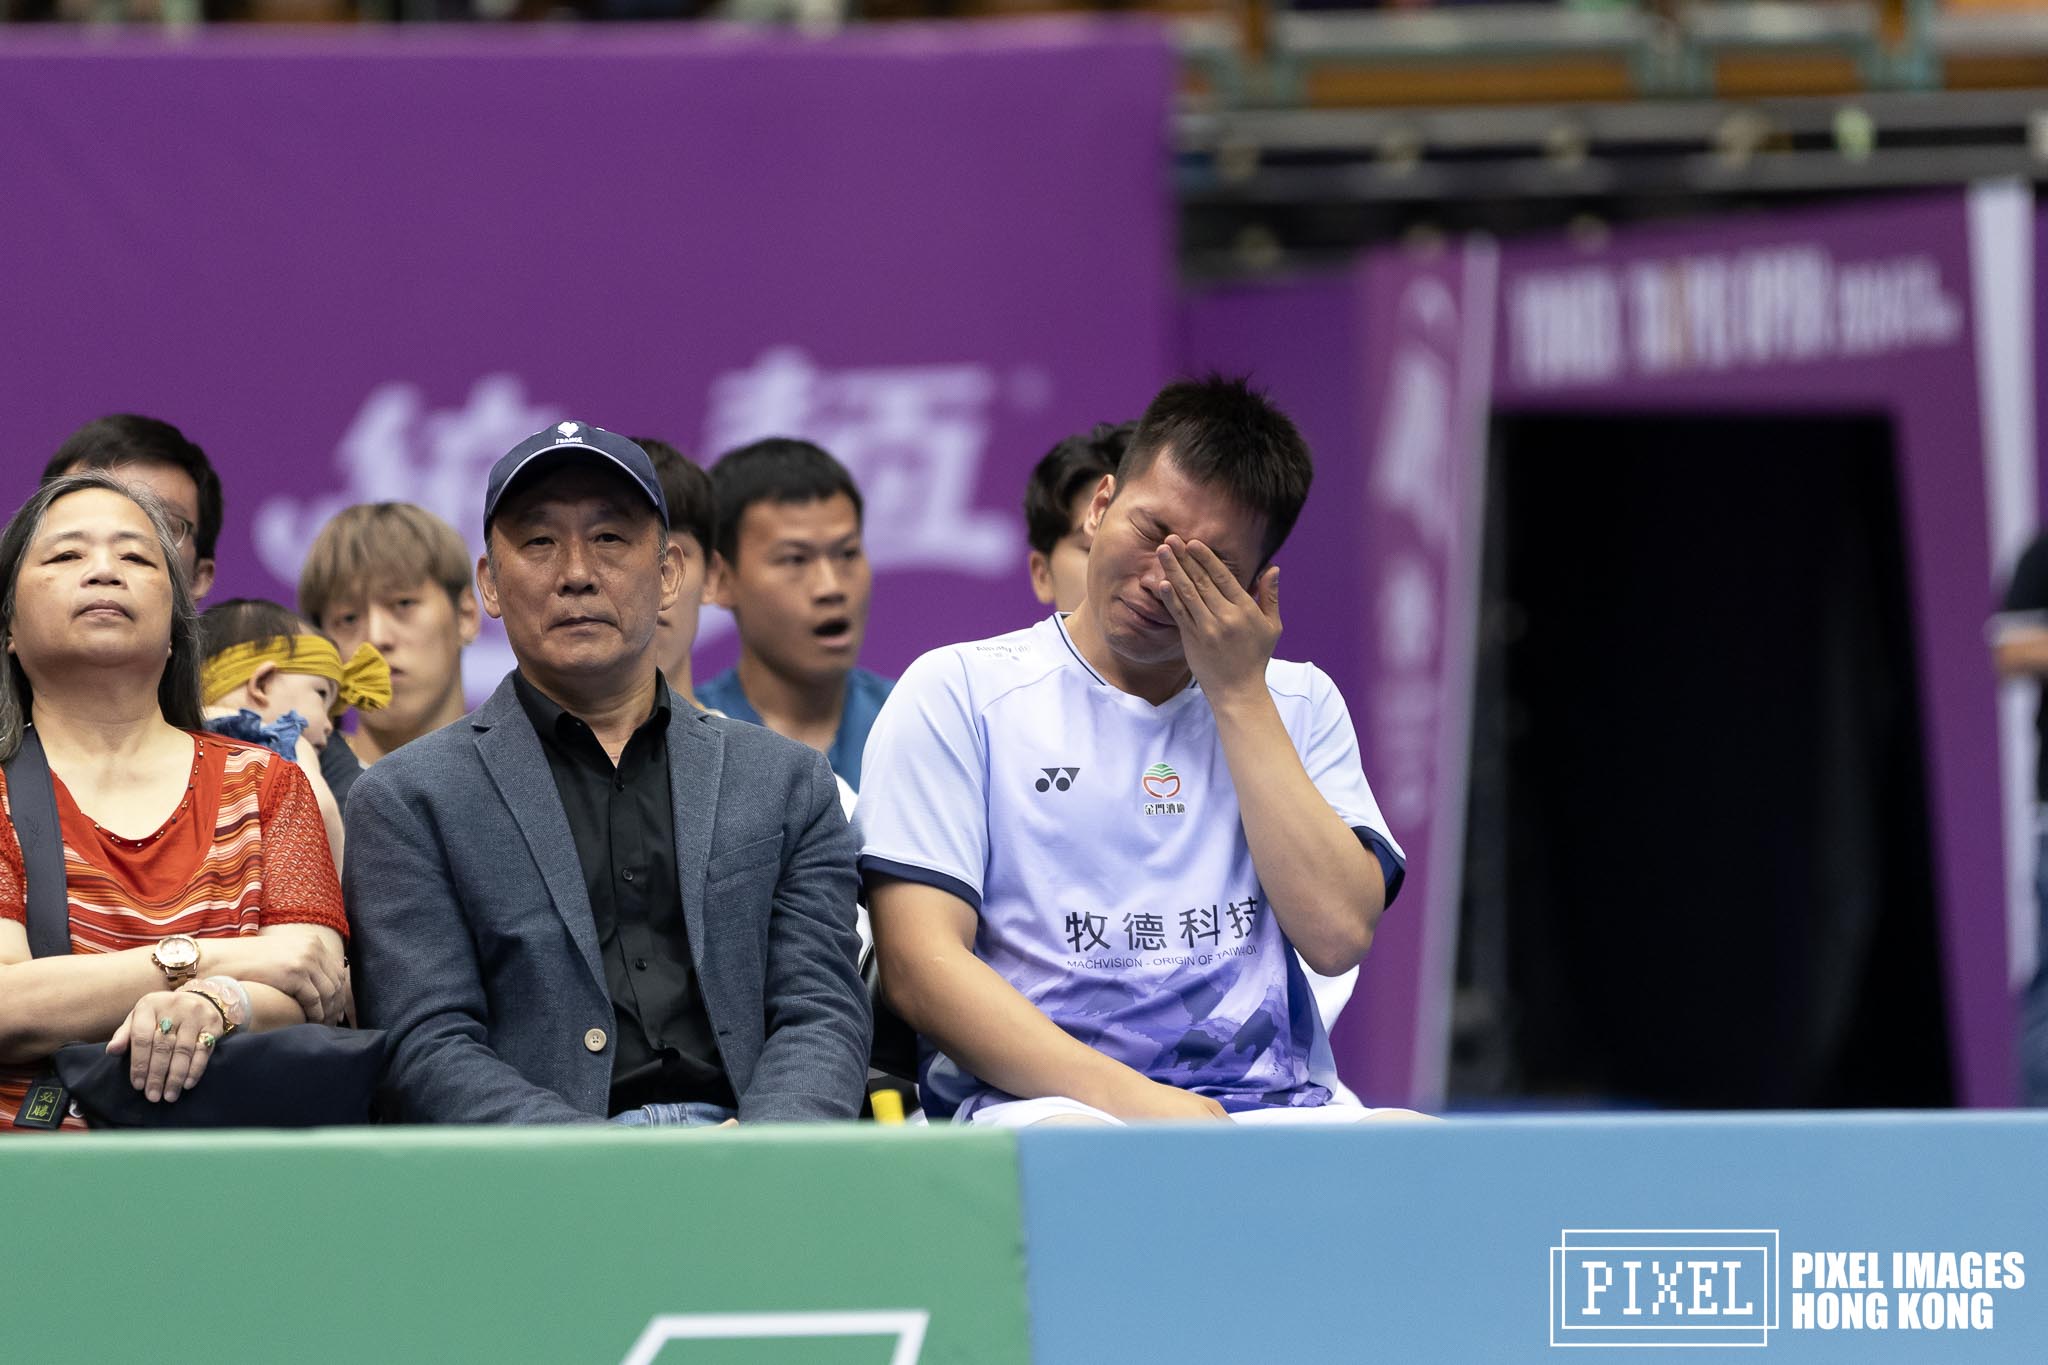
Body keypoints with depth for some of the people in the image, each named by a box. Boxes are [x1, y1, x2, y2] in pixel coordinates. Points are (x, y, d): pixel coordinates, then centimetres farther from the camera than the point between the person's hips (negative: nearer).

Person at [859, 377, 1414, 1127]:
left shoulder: (1296, 704, 20)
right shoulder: (959, 691, 9)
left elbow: (1338, 936, 3)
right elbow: (921, 966, -4)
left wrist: (1239, 694, 5)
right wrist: (1129, 1099, -16)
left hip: (1274, 1111, 4)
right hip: (1043, 1104, -4)